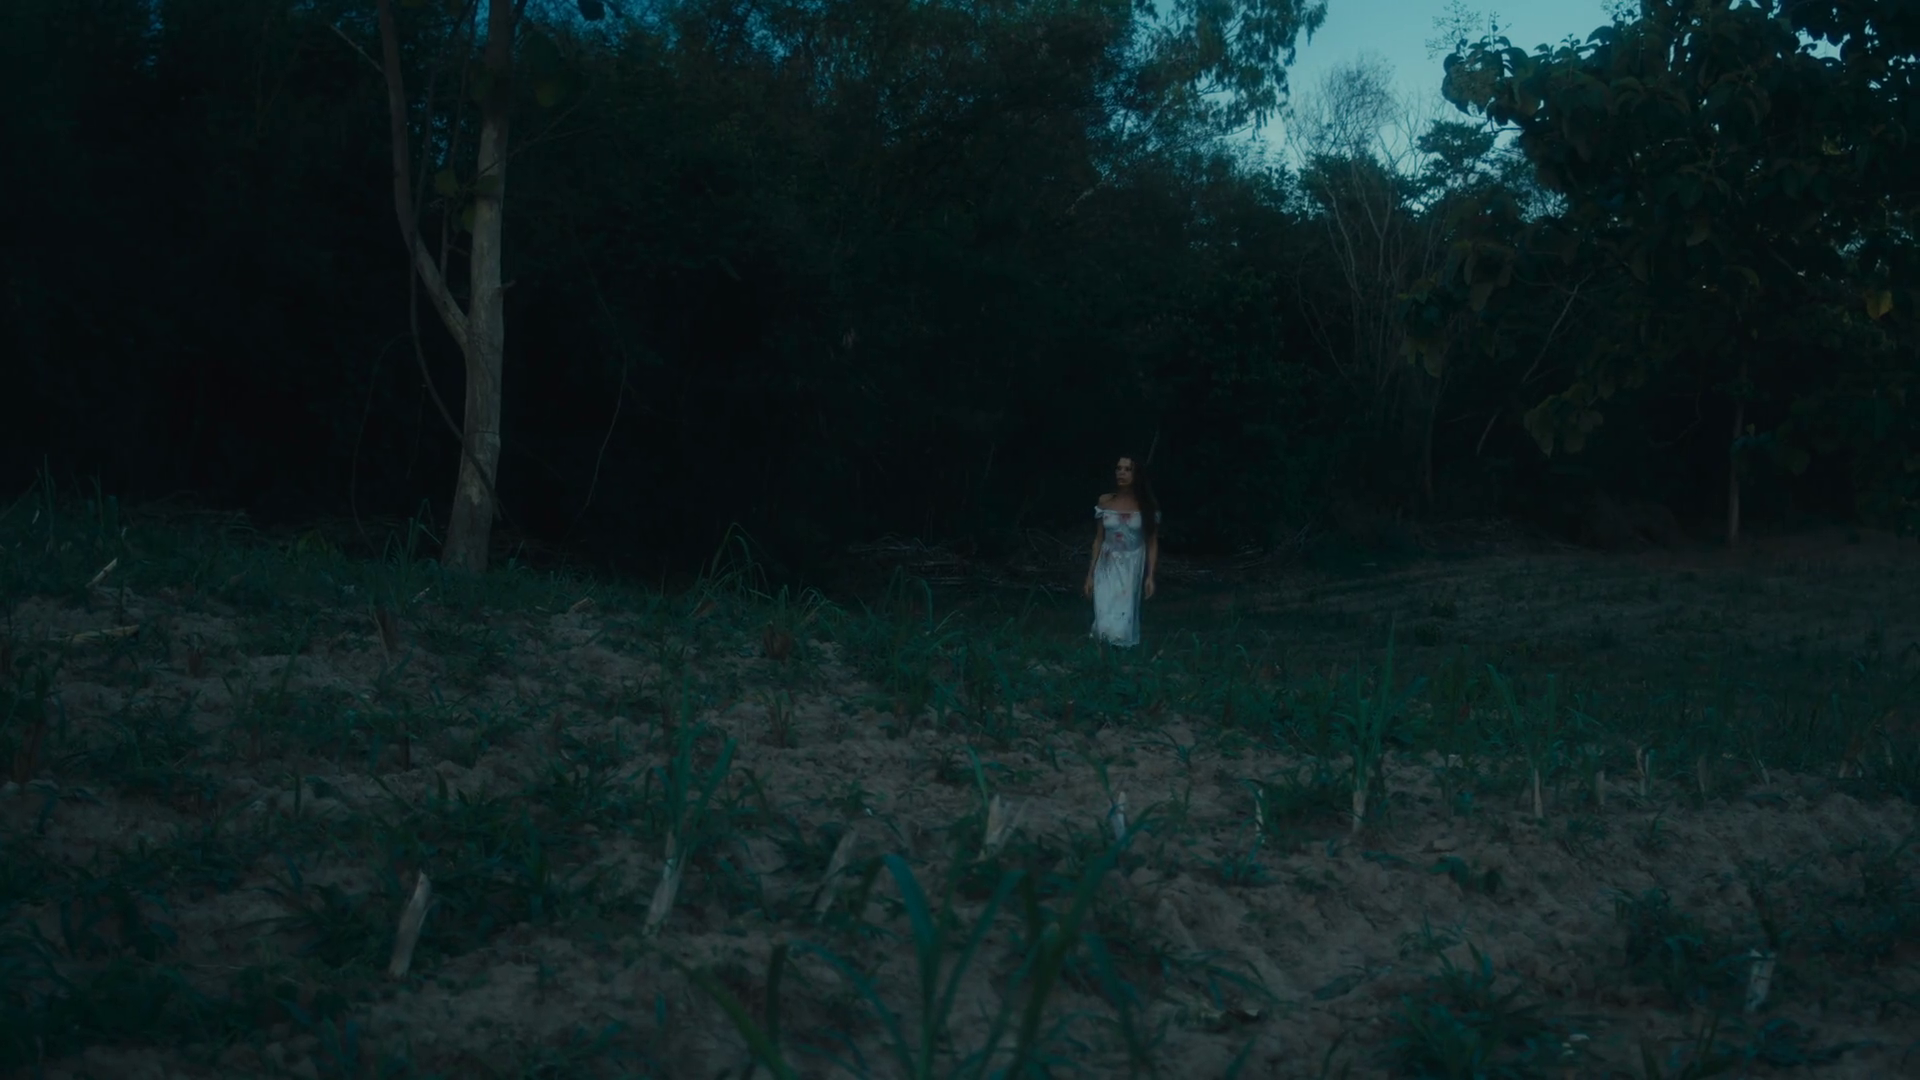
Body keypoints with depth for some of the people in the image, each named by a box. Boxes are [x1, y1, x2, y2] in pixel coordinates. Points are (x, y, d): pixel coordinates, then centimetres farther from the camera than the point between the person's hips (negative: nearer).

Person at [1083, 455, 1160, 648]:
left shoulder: (1147, 505, -3)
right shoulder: (1105, 502, 1)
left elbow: (1152, 542, 0)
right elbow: (1098, 540, 7)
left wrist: (1150, 575, -7)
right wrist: (1090, 574, 6)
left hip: (1132, 569, -1)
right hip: (1107, 568, 1)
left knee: (1124, 622, -5)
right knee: (1106, 623, -6)